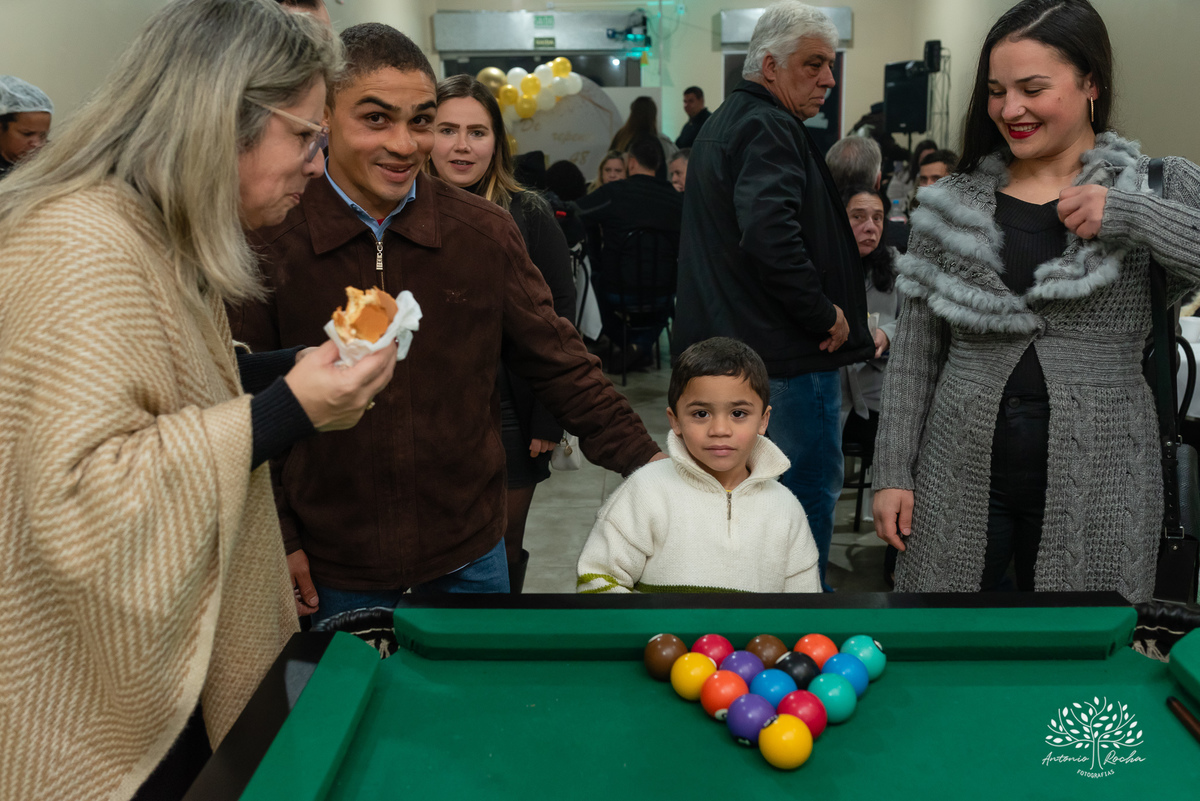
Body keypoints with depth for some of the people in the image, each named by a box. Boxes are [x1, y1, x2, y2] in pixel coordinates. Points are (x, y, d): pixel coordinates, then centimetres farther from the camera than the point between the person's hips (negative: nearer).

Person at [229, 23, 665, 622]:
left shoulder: (485, 232, -5)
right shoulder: (270, 242, -10)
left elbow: (556, 363, 2)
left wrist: (644, 459, -2)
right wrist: (278, 540, -5)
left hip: (468, 560, 2)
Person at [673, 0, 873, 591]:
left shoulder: (722, 124, 19)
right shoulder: (769, 128, -15)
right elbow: (770, 232, -31)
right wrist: (825, 314, -20)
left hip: (723, 342, 11)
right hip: (787, 352, -11)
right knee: (810, 486, 1)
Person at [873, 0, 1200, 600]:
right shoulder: (953, 202, 6)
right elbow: (914, 352, 6)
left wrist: (1127, 214, -20)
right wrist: (893, 472, 3)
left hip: (1096, 487, -1)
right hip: (961, 478, 2)